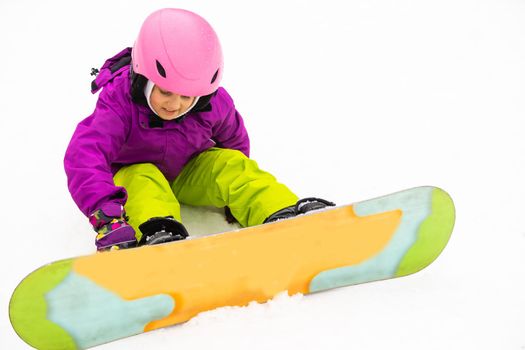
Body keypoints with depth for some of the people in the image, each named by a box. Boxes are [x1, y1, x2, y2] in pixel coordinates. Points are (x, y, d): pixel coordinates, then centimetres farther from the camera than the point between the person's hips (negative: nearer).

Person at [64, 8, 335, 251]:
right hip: (135, 172, -2)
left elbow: (233, 140, 3)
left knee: (231, 163, -23)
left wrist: (238, 193, -8)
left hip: (190, 172, 3)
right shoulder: (119, 103, -30)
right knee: (141, 181, -36)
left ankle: (286, 216, -37)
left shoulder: (213, 104, -18)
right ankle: (156, 233, -62)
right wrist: (107, 213, -60)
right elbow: (85, 154, -43)